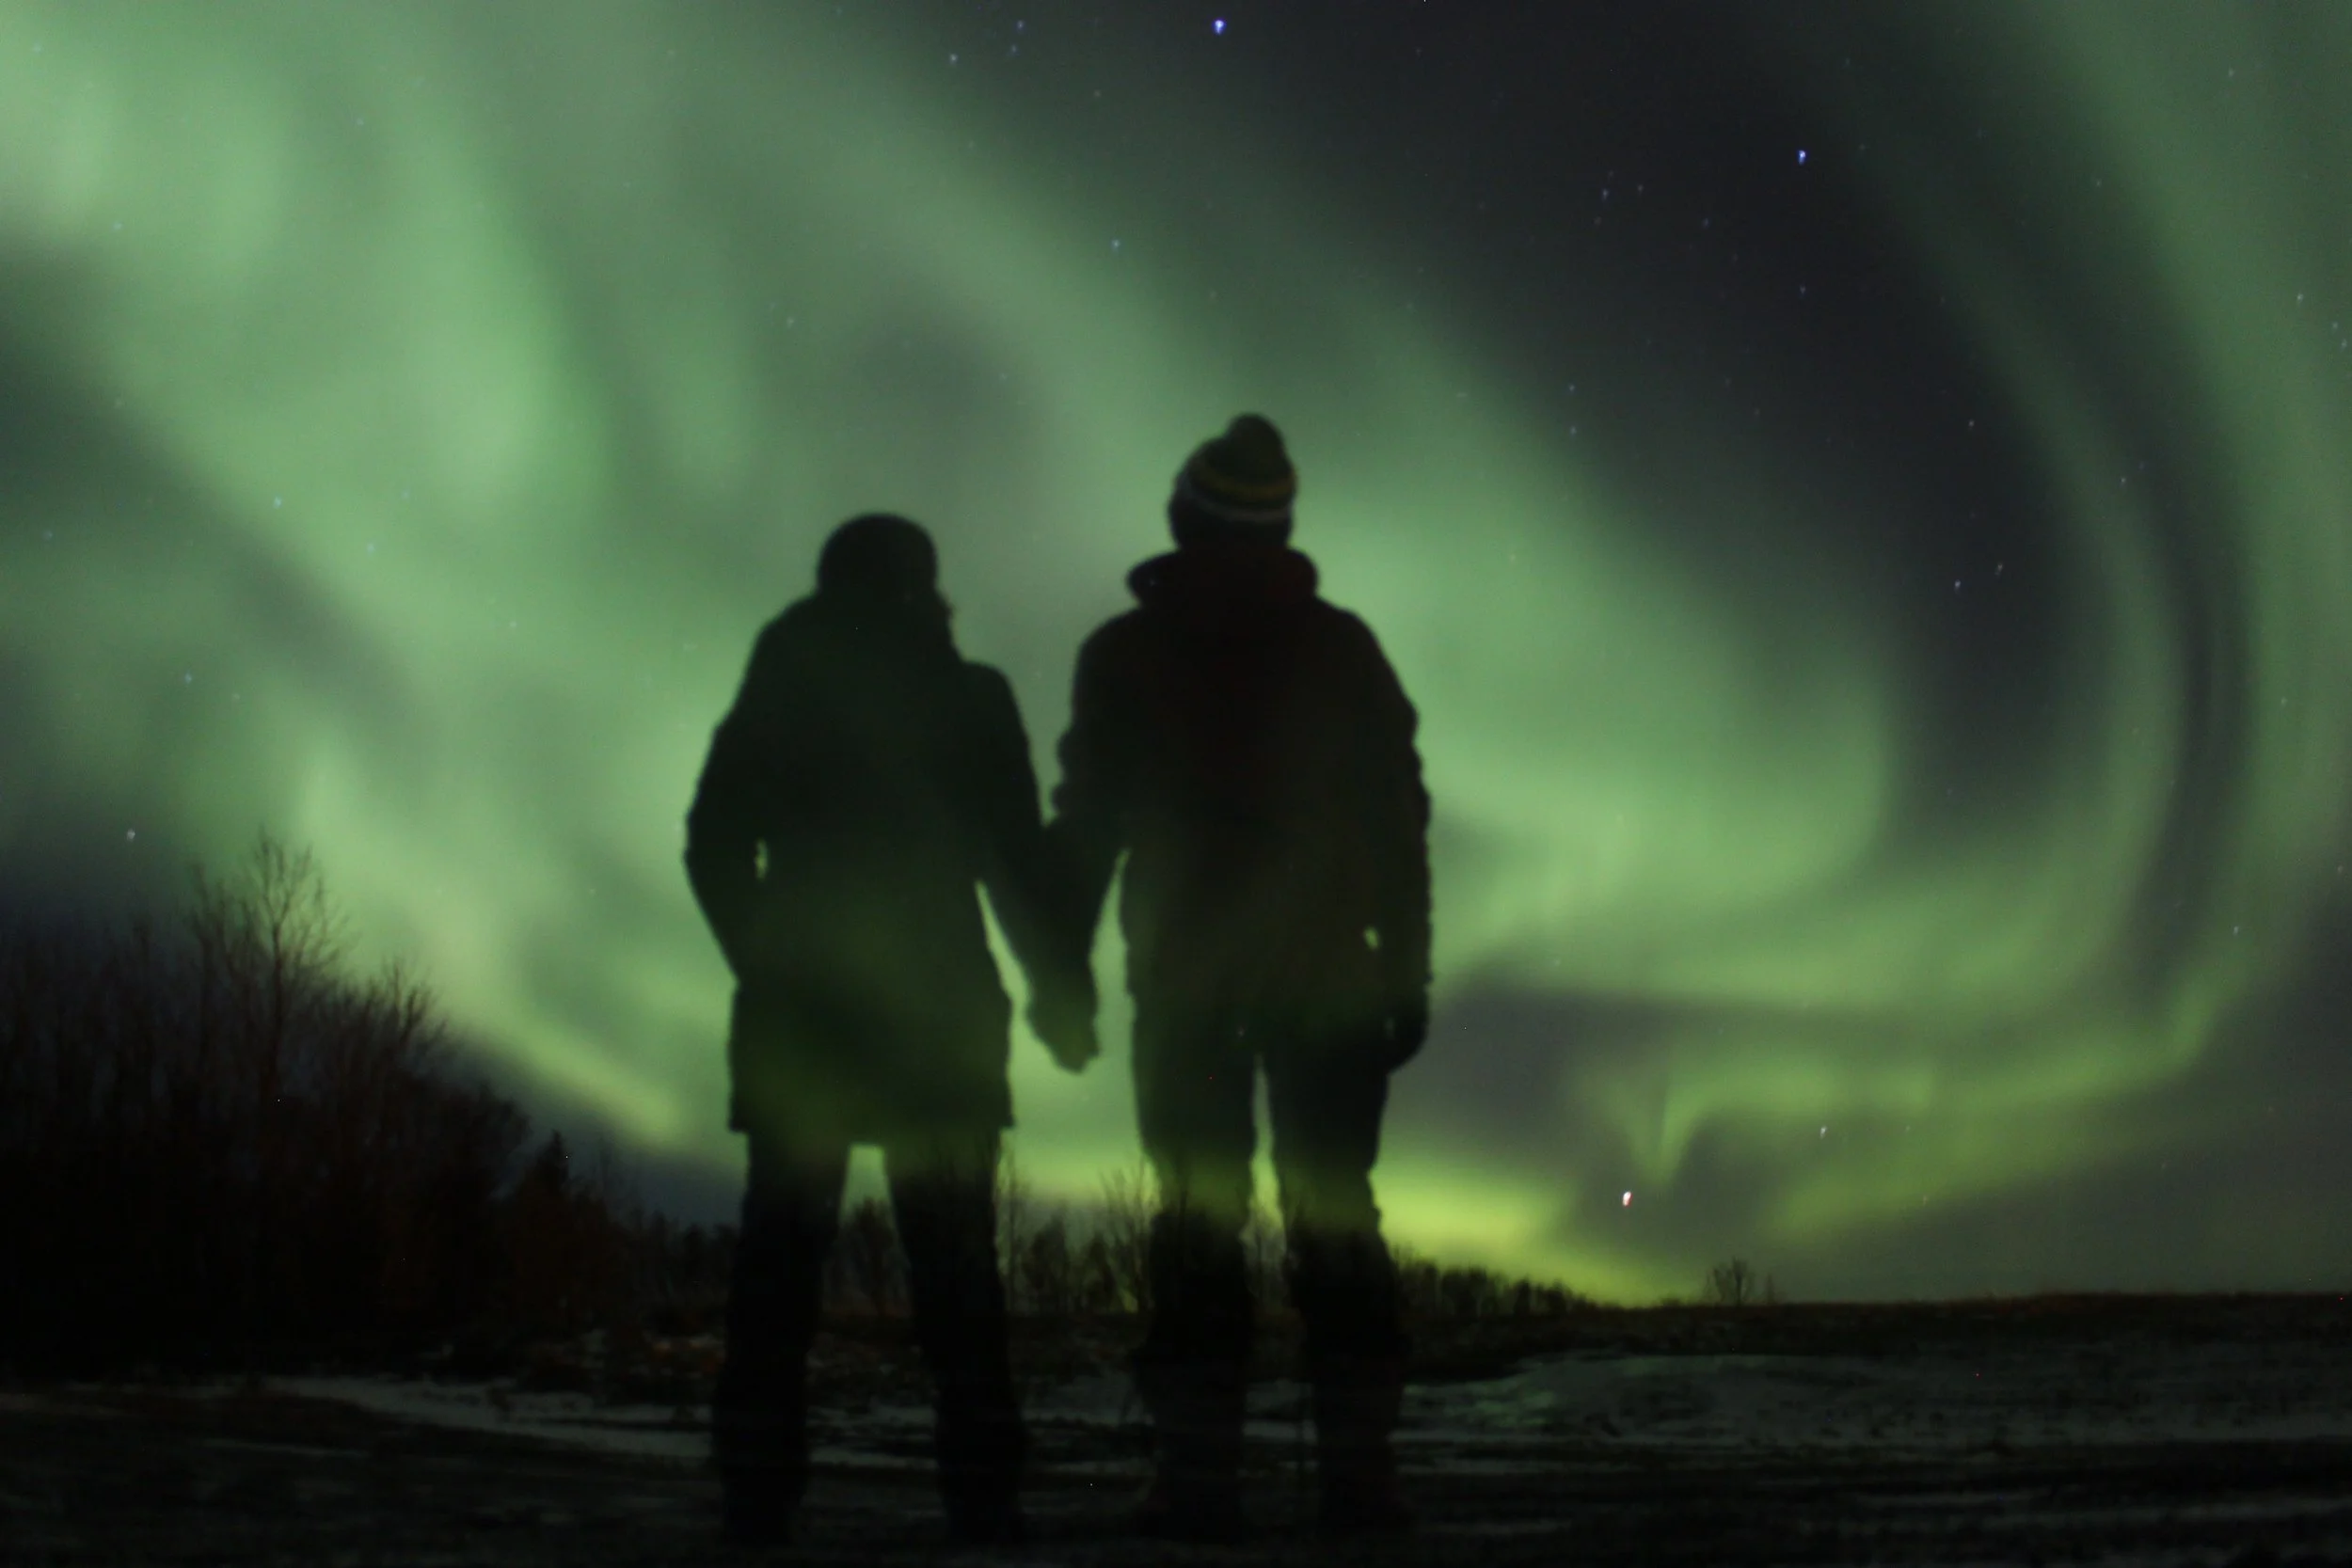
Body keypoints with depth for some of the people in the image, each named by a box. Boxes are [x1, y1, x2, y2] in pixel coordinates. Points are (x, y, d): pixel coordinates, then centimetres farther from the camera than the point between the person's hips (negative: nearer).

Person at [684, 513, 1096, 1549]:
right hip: (936, 1008, -1)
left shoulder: (775, 697, 8)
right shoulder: (968, 698, 3)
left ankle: (759, 1498, -2)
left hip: (798, 1008, 2)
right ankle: (980, 1497, -4)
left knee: (781, 1250, 3)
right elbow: (1016, 857, -2)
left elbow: (717, 851, 6)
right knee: (954, 1258, 1)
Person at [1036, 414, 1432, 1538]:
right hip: (1325, 972, 1)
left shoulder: (1125, 652, 0)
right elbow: (1397, 817, 2)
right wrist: (1407, 968, 7)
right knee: (1334, 1215, 3)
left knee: (1198, 1215, 1)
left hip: (1184, 975, -1)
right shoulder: (1341, 647, 3)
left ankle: (1198, 1469, -3)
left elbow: (1084, 821, 0)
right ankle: (1357, 1464, -1)